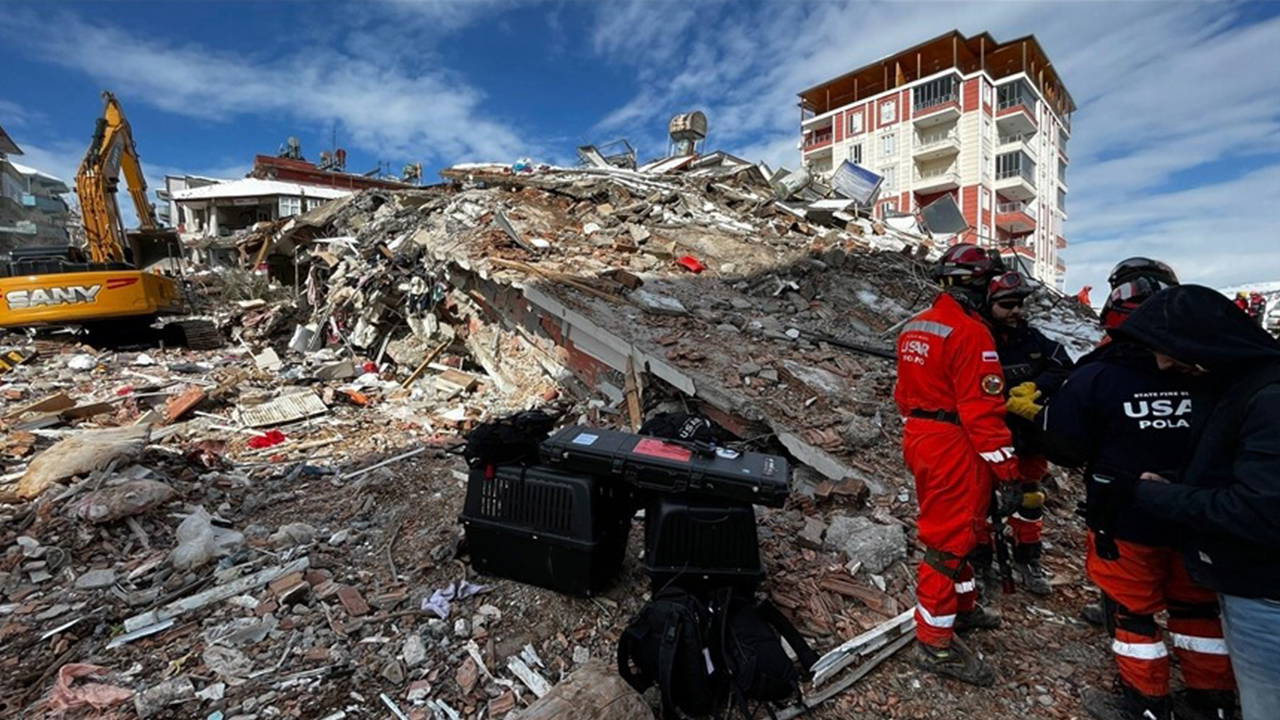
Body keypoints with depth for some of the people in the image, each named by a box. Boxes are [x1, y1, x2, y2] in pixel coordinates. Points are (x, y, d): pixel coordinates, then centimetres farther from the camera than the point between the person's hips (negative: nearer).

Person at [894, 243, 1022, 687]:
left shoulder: (914, 327, 9)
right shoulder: (970, 332, -18)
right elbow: (982, 410, -20)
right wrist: (1007, 470, -14)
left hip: (919, 439, 9)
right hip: (956, 449, -9)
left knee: (947, 529, 23)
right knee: (950, 539, 1)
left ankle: (962, 607, 42)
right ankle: (936, 644, 13)